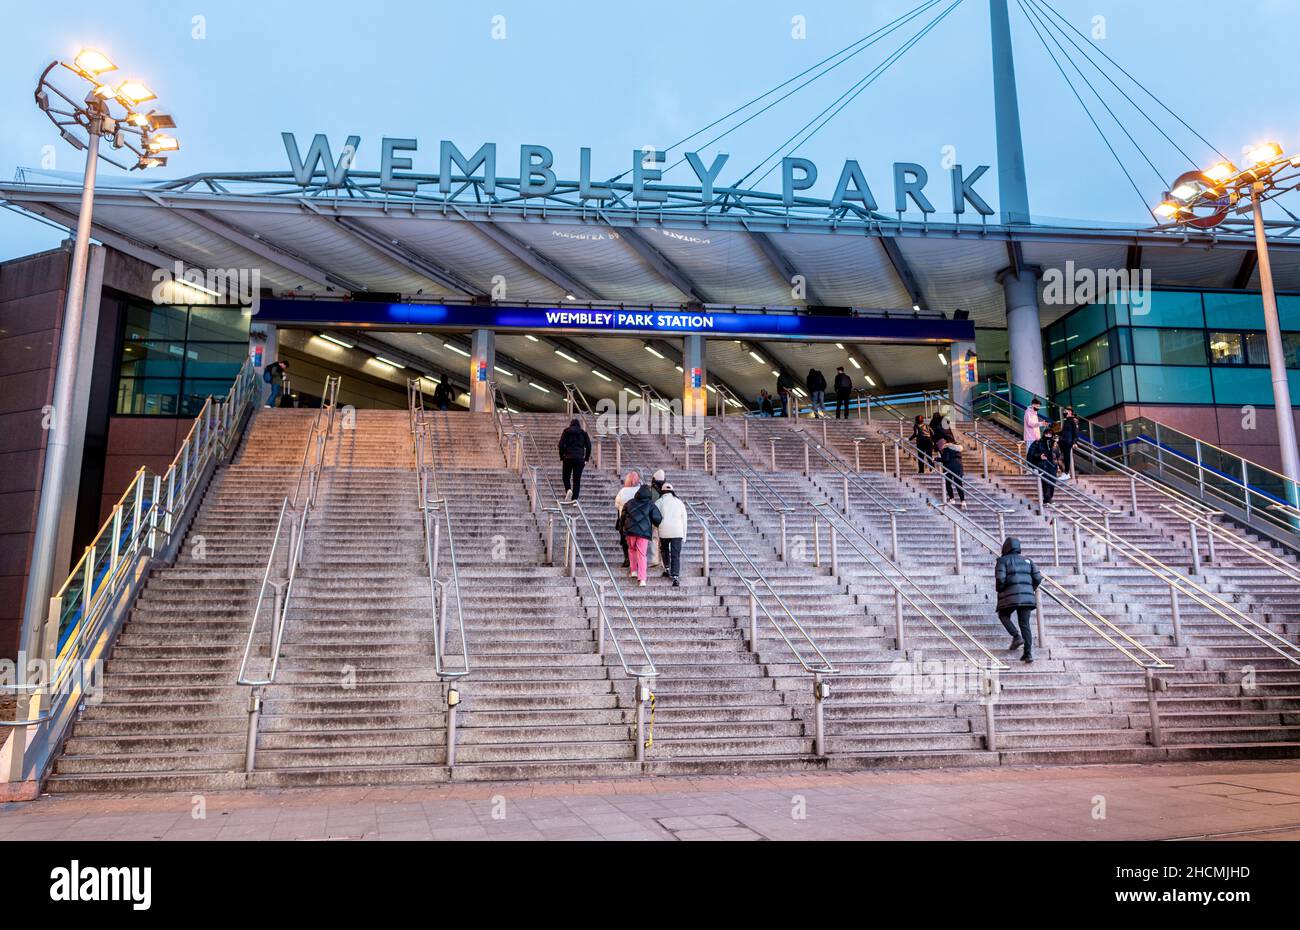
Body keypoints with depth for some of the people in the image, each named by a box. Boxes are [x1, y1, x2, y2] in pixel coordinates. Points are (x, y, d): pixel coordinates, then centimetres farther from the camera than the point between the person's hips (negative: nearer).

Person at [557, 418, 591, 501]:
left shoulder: (566, 431, 6)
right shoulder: (583, 433, 9)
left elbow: (561, 445, -2)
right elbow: (588, 446, 5)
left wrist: (561, 458, 3)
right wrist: (586, 459, 9)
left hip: (568, 458, -1)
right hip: (579, 459, 1)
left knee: (566, 477, 13)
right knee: (577, 480, 4)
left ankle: (568, 489, -15)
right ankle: (575, 499, -3)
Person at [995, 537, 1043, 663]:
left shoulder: (1003, 561, 2)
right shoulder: (1027, 560, 17)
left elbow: (1000, 578, -12)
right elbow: (1038, 578, 8)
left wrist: (1000, 591, 6)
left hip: (1010, 597, -4)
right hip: (1026, 597, 4)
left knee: (1003, 615, 21)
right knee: (1025, 625, 8)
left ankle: (1016, 636, 0)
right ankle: (1028, 654, -2)